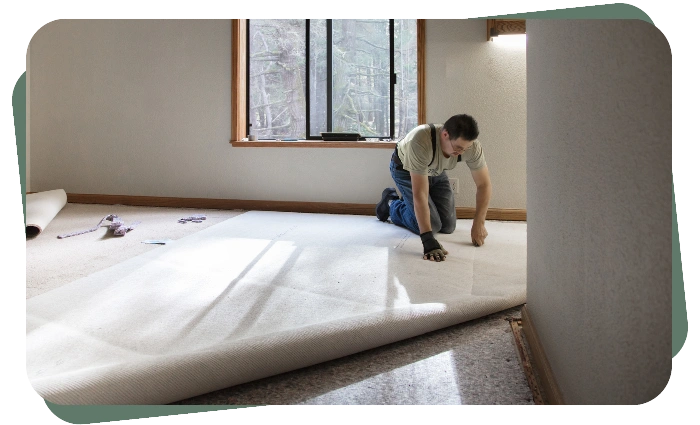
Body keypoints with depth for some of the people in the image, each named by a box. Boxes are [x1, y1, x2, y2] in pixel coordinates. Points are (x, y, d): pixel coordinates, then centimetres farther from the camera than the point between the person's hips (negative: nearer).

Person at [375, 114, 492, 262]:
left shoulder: (472, 146, -30)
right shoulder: (421, 142, -44)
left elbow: (484, 184, -18)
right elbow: (420, 194, -45)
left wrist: (479, 224, -24)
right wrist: (428, 240, -47)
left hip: (435, 171, 5)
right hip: (405, 169, -5)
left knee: (448, 226, 1)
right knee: (432, 225, -14)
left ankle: (408, 203, 27)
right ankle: (391, 203, 13)